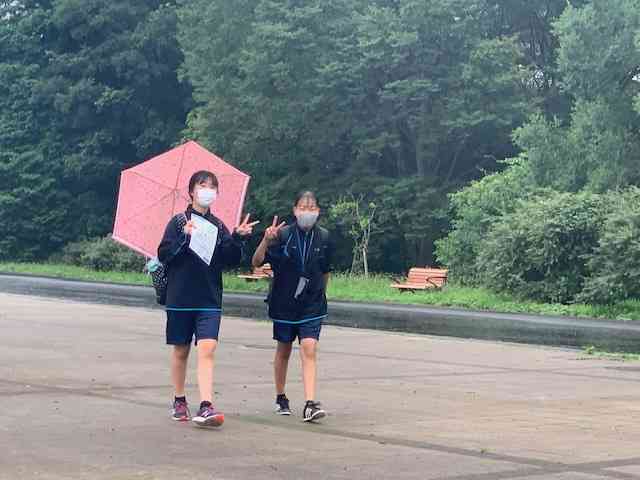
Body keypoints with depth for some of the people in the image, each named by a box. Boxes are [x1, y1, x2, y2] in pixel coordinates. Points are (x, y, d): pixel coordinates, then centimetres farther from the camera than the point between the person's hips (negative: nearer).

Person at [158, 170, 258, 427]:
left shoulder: (218, 226, 9)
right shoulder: (179, 221, 1)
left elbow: (231, 261, 3)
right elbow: (163, 254, -8)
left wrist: (237, 238, -12)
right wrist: (185, 237, -21)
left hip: (210, 300, 1)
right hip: (180, 298, -1)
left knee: (207, 349, -12)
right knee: (181, 350, 9)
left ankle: (206, 407, -19)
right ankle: (179, 402, 25)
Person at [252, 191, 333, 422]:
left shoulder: (323, 238, -1)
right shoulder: (283, 234, -10)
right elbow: (257, 262, -14)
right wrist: (266, 241, -29)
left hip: (312, 304, 1)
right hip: (284, 303, -1)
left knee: (309, 349, -13)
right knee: (283, 350, 13)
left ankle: (310, 404, -17)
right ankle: (281, 398, 30)